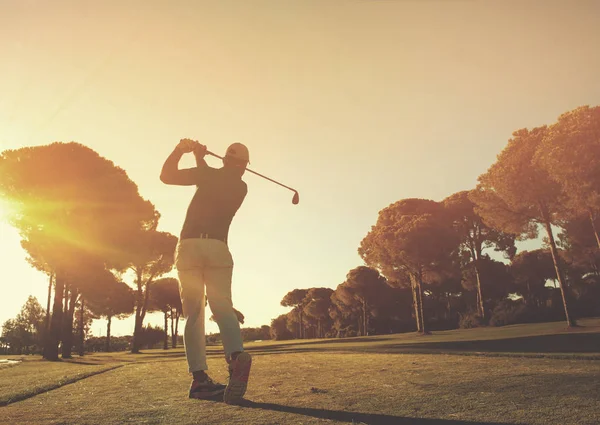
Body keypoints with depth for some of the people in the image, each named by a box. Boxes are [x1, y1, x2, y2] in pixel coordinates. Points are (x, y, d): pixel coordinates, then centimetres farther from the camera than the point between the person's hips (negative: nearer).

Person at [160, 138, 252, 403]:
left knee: (193, 314, 2)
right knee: (223, 307, -3)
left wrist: (180, 149, 20)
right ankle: (236, 355, -31)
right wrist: (201, 159, 33)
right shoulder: (241, 187, 16)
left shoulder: (212, 174, 6)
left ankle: (199, 377, -4)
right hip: (217, 248, 1)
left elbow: (166, 176, 9)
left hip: (189, 246, -1)